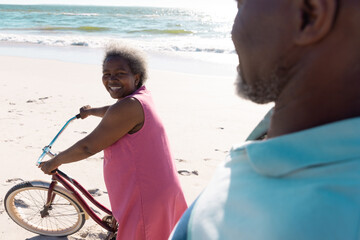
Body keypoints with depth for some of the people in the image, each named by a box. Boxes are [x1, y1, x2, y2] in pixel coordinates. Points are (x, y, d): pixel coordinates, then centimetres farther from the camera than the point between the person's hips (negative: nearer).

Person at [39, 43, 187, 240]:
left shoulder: (129, 106, -23)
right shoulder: (141, 95, 8)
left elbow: (88, 147, -18)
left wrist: (54, 162, -3)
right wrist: (91, 112, 49)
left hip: (144, 200, -10)